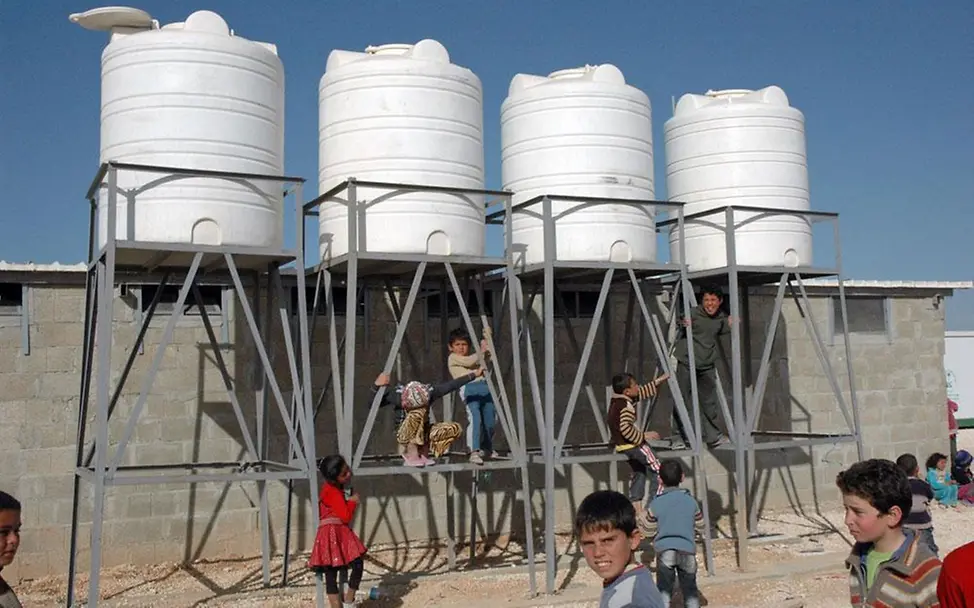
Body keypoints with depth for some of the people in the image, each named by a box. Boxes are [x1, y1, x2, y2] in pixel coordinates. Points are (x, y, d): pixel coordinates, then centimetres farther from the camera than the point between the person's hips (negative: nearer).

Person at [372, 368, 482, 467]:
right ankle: (411, 455, -22)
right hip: (405, 435, -5)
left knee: (455, 429, -13)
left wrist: (474, 374, -8)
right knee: (418, 413, -34)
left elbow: (451, 385, -10)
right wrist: (376, 386, -42)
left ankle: (423, 454, -8)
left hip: (423, 433, 5)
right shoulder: (397, 394, -26)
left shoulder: (429, 391, -19)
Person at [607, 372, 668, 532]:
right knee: (657, 470, -3)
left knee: (638, 473, 20)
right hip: (633, 444, -10)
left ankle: (638, 511, 23)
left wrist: (658, 381, 21)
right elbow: (625, 428, -32)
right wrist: (644, 436, -21)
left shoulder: (616, 400, 8)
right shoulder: (626, 406, -22)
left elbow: (642, 392, 20)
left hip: (621, 446, 10)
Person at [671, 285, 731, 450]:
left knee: (710, 401, 14)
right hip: (687, 363, -5)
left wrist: (729, 325, 5)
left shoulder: (721, 317, 6)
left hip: (707, 366, 5)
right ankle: (680, 436, 7)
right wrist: (684, 323, -39)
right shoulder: (693, 313, -11)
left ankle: (713, 436, 28)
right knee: (682, 400, -3)